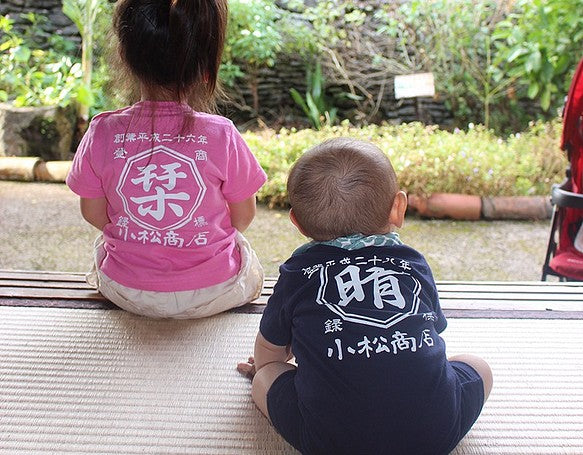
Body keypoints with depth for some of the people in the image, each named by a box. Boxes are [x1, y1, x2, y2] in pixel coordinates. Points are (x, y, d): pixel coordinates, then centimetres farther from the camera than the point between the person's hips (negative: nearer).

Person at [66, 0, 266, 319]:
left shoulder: (102, 133, -17)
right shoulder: (221, 134, -21)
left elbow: (93, 213, -2)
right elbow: (243, 216, -6)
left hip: (127, 292, 2)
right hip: (213, 294, -1)